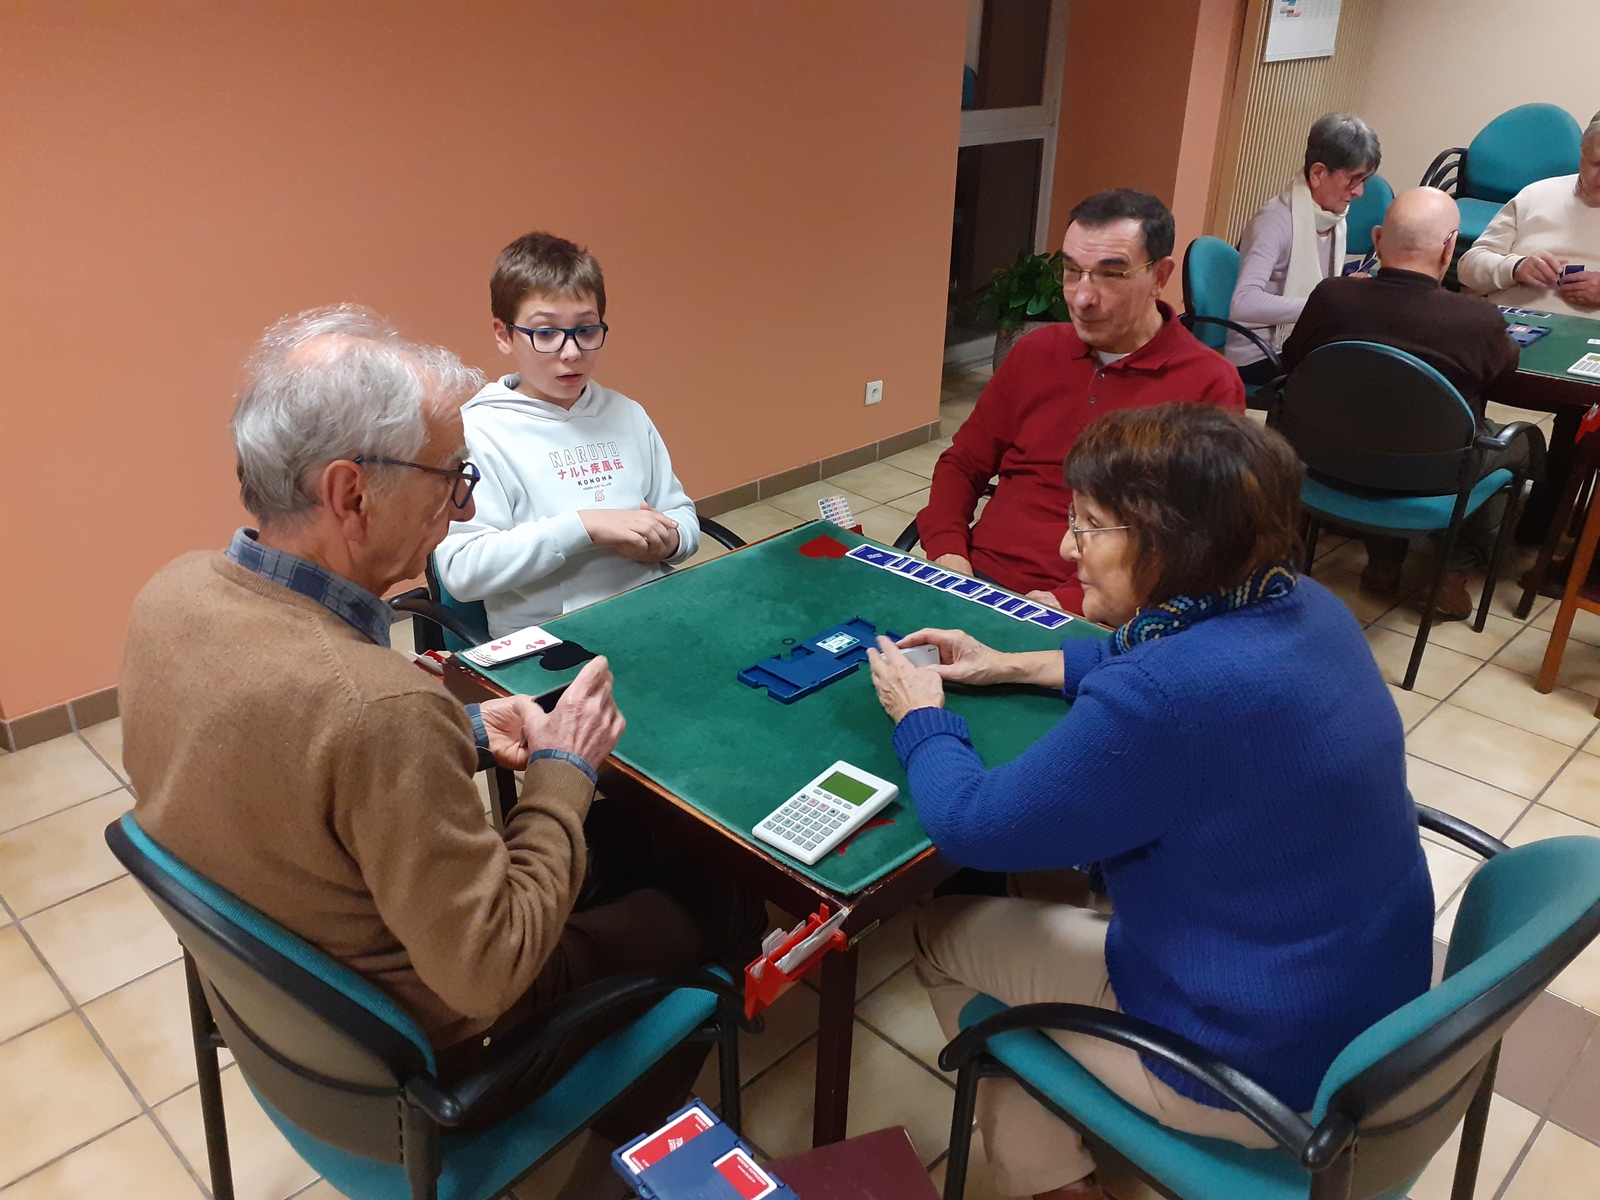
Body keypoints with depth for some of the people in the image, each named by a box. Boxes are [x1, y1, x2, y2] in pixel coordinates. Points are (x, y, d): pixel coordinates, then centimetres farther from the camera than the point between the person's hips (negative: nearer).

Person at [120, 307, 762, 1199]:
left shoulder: (174, 591, -13)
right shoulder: (380, 705, -40)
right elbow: (492, 973, -30)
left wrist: (457, 732, -2)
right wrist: (562, 771, -19)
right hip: (418, 1060, -7)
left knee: (619, 835, 23)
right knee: (723, 907, 12)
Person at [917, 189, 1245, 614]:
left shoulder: (1209, 386, -4)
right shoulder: (1035, 351, 12)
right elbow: (961, 464, 18)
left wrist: (1076, 602, -18)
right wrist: (947, 550, -2)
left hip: (1091, 620, -4)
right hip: (973, 577, 4)